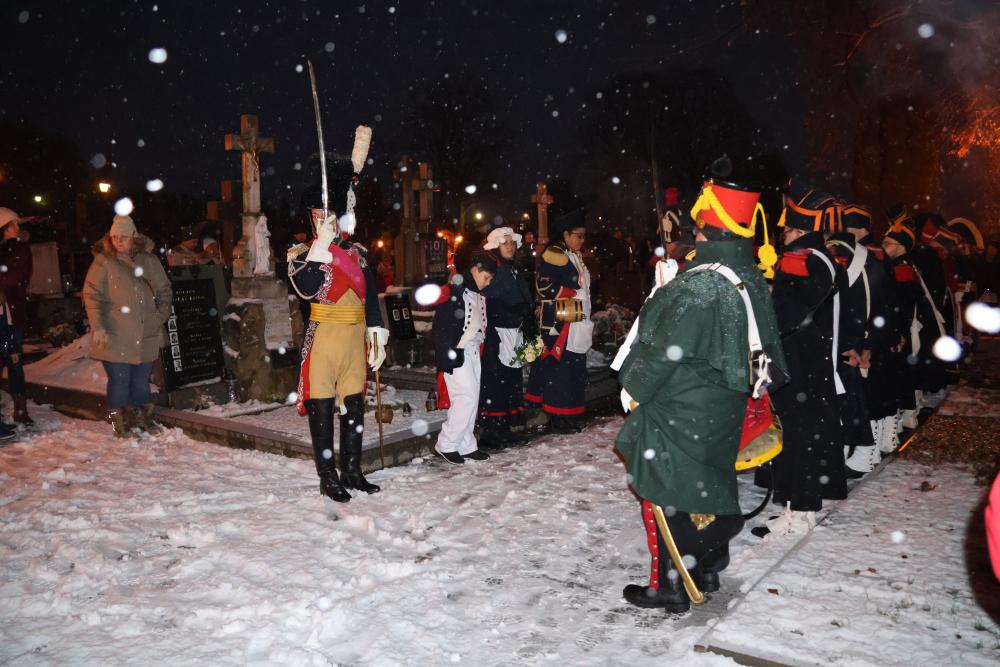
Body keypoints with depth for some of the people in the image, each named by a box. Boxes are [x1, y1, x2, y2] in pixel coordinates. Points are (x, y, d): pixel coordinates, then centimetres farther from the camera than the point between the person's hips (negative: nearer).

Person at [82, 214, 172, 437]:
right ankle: (119, 422, 12)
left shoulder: (149, 260, 7)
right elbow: (92, 295, -7)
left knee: (142, 379, 14)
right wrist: (98, 327, -14)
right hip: (116, 337, -4)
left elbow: (164, 291, 15)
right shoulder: (103, 262, -4)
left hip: (146, 335, 4)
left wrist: (161, 316, 4)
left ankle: (143, 417, 27)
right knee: (119, 379, -1)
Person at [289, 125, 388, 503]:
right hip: (324, 340, -5)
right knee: (322, 409, 2)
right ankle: (328, 478, 11)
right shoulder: (305, 257, -5)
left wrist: (377, 339, 7)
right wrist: (322, 244, -26)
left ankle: (352, 472, 22)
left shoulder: (358, 254, 10)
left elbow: (371, 297, 11)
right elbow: (307, 289, -26)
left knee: (354, 407, 10)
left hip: (355, 339, 5)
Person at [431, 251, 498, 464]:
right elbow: (441, 326, -16)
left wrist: (481, 347, 15)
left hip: (473, 351, 9)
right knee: (466, 397, -12)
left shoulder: (478, 295, 15)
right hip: (457, 353, -9)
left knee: (472, 399, 10)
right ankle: (446, 445, -1)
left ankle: (466, 446, 18)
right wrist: (448, 355, -20)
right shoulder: (453, 291, -12)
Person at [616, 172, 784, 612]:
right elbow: (765, 344, 13)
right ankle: (708, 569, 35)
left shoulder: (697, 286, -25)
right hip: (724, 411, 9)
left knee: (665, 494, 5)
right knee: (710, 486, 20)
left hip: (680, 415, -9)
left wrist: (635, 389, -6)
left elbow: (664, 351, -22)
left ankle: (669, 586, 15)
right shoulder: (752, 280, 3)